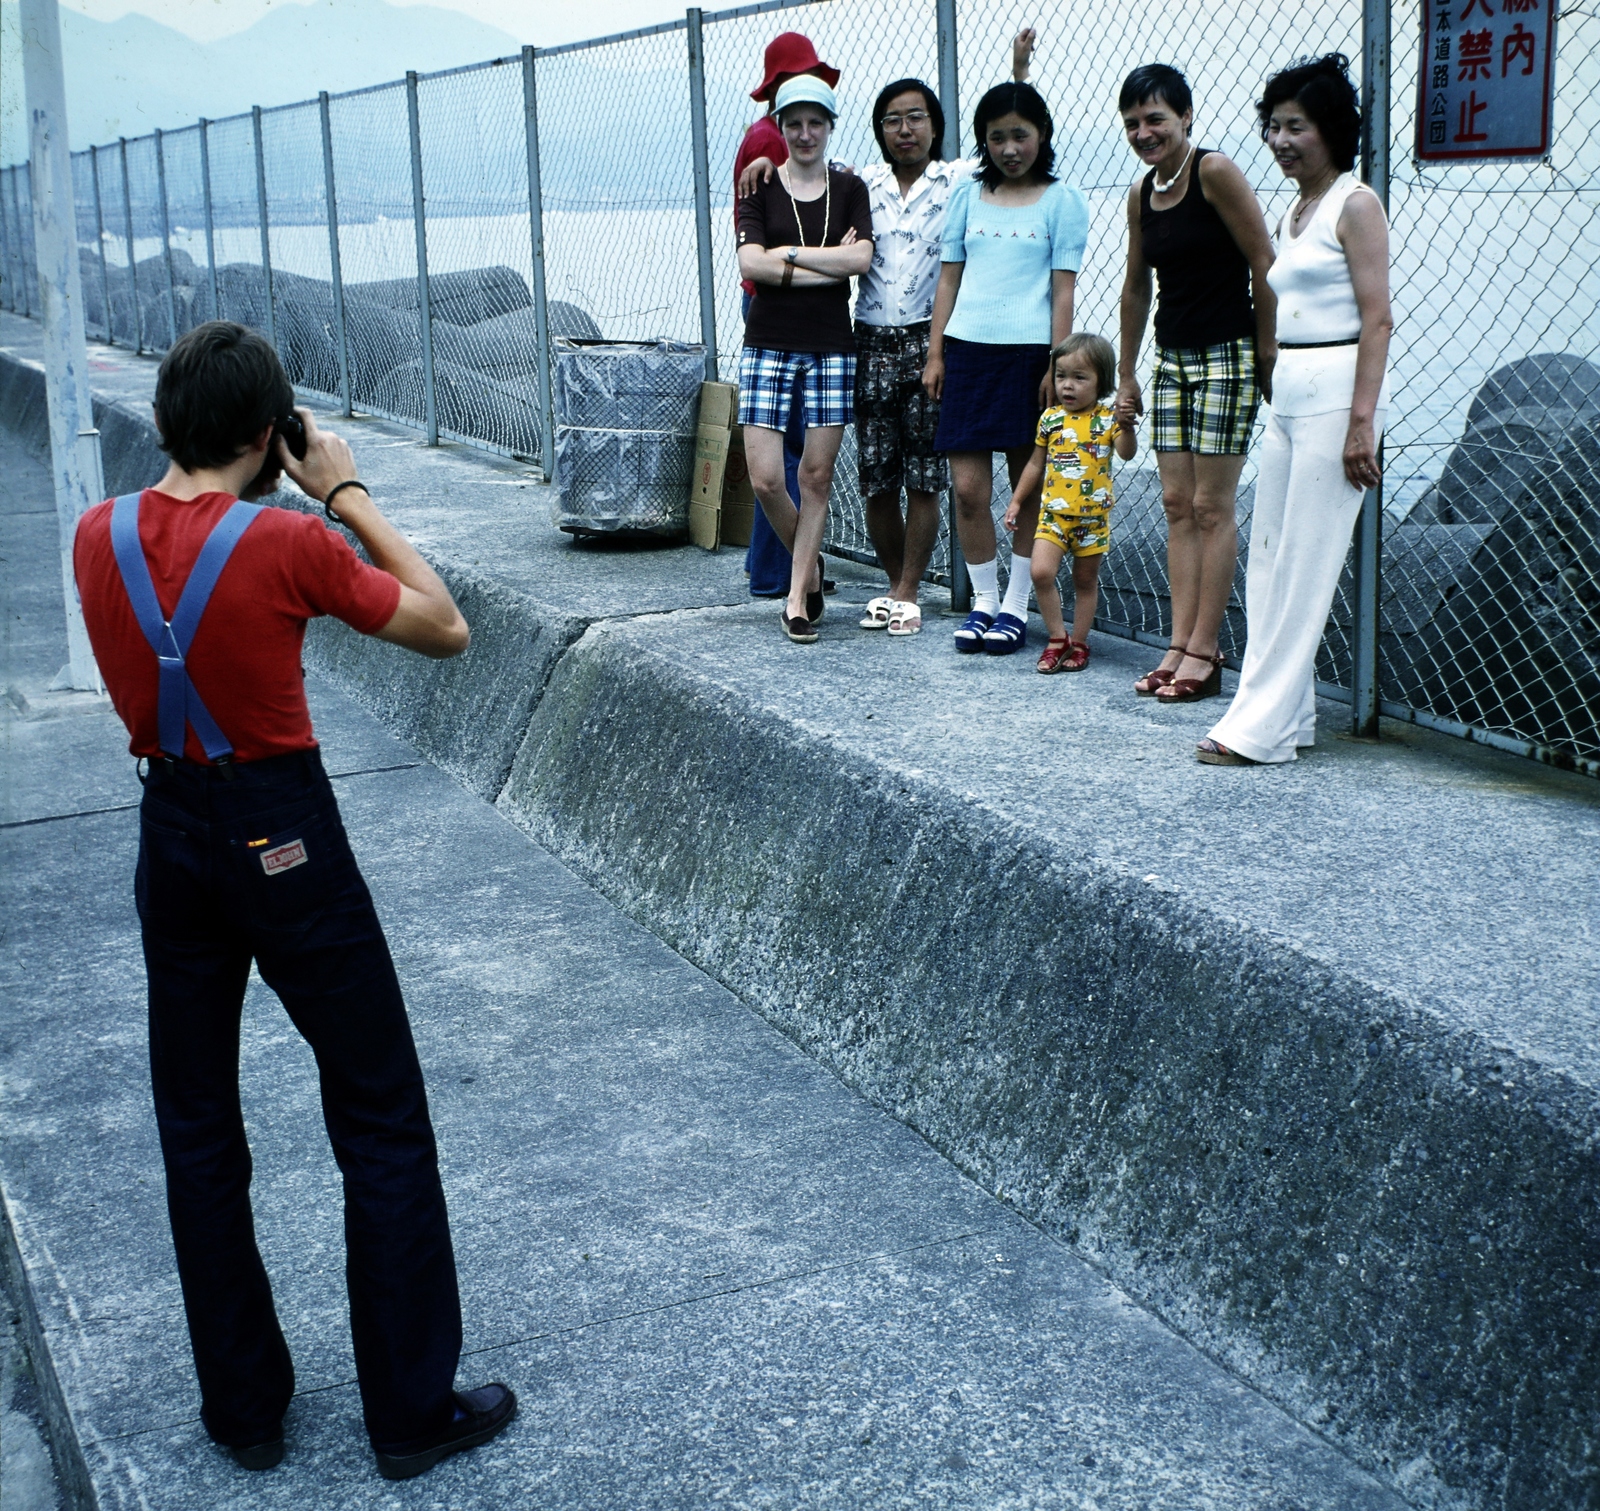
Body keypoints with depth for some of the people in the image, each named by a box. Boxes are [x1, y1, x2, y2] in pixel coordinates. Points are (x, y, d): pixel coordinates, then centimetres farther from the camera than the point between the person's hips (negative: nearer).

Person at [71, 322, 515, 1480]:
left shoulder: (99, 538, -2)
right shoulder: (287, 544, -18)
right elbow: (445, 629, -9)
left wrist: (267, 508, 11)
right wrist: (349, 495, -5)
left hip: (172, 837, 6)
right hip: (286, 838, -5)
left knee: (198, 1127, 17)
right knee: (383, 1121, 8)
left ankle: (244, 1407, 28)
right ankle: (414, 1409, 17)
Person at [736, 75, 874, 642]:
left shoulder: (850, 190, 7)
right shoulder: (761, 188, 4)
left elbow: (861, 258, -9)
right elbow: (750, 263, -10)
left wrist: (788, 253, -10)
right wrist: (828, 265, -10)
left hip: (831, 347, 1)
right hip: (769, 345, 0)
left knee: (817, 474, 1)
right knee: (765, 478, -5)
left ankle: (798, 597, 11)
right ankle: (809, 563, 23)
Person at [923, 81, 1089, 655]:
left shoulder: (1062, 201, 4)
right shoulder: (967, 196, 12)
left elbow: (1062, 290, -1)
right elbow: (948, 279, 14)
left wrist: (1056, 365, -7)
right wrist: (935, 354, 8)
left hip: (1028, 352, -2)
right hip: (968, 349, 3)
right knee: (968, 488, -1)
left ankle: (1015, 606, 13)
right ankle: (983, 602, 13)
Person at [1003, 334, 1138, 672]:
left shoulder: (1107, 419, -3)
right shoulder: (1050, 418, 4)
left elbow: (1127, 453, -17)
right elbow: (1036, 463, 14)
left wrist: (1127, 427, -36)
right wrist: (1016, 500, 14)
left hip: (1092, 517, -2)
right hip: (1053, 513, 2)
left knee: (1085, 580, 9)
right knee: (1041, 572, -14)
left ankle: (1078, 643, 22)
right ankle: (1057, 638, 0)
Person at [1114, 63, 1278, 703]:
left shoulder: (1215, 172, -12)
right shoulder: (1141, 194, 10)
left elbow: (1264, 264, -13)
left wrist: (1267, 353, -12)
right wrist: (1126, 375, 22)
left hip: (1228, 357, -7)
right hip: (1172, 357, 7)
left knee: (1212, 507, -4)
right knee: (1177, 505, 6)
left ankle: (1204, 651, 2)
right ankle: (1179, 644, 10)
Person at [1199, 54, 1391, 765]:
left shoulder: (1355, 205, -7)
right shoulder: (1292, 214, 17)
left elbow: (1378, 319, -14)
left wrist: (1361, 421, -20)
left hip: (1338, 393, -9)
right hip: (1287, 395, 9)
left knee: (1304, 563, -6)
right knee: (1268, 560, 8)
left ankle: (1261, 727, -4)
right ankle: (1289, 716, 15)